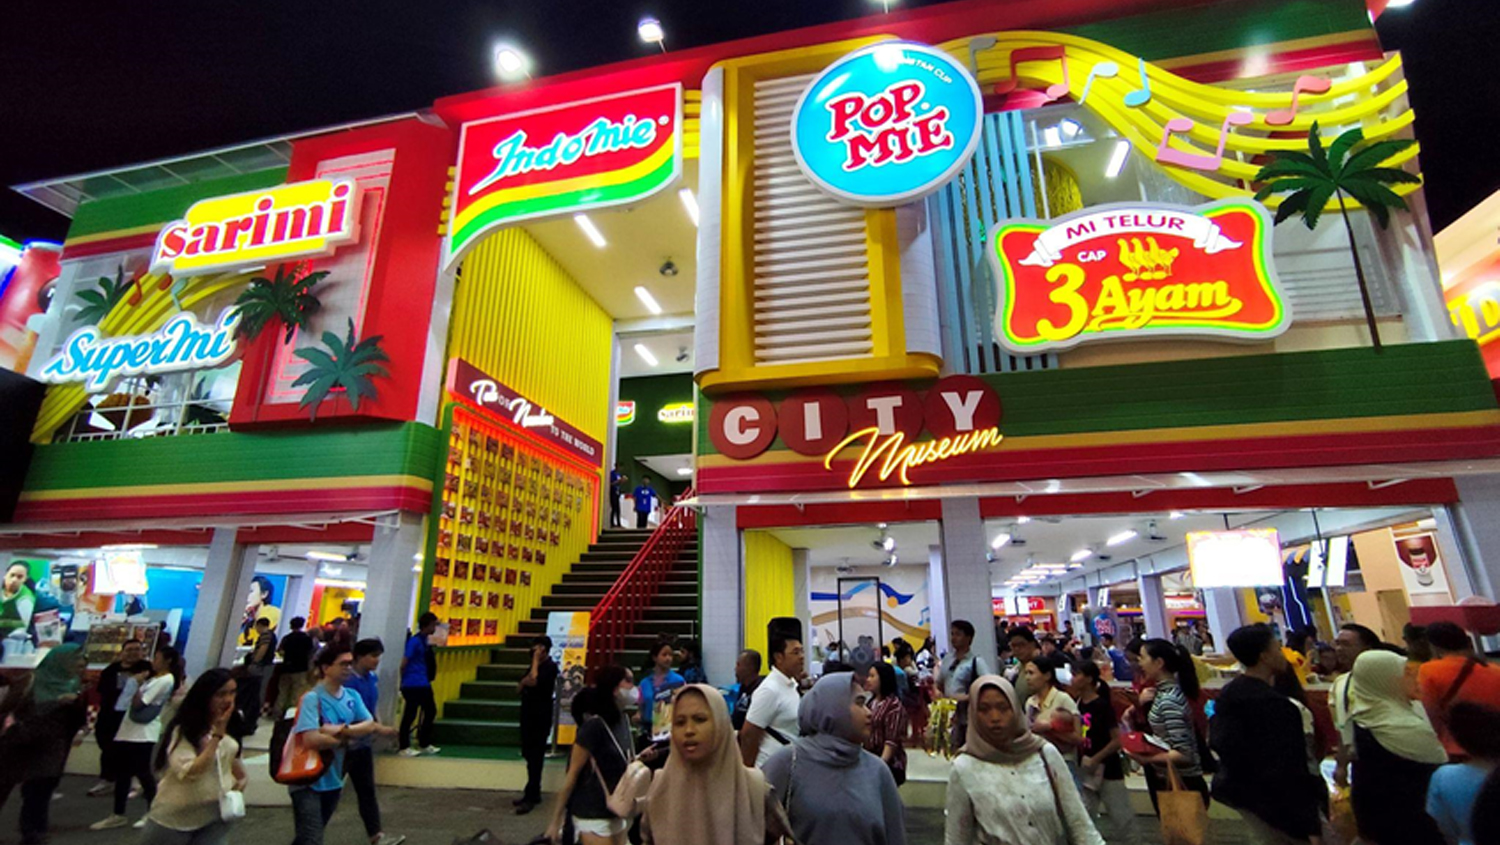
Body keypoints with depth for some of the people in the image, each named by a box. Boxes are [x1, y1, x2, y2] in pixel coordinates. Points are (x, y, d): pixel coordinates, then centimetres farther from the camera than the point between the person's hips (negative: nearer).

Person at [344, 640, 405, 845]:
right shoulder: (349, 681, -22)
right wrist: (379, 728, -25)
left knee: (367, 790, 9)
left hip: (363, 742, 7)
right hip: (344, 743, -7)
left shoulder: (372, 678, 2)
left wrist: (378, 723, 0)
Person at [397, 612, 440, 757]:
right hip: (413, 685, -9)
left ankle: (424, 745, 24)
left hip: (423, 685, 9)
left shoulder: (426, 641, 11)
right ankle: (404, 748, 13)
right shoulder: (414, 641, -14)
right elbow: (403, 664, -13)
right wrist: (404, 682, -3)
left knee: (430, 711, 12)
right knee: (410, 715, 0)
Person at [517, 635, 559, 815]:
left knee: (534, 758, -6)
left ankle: (530, 797, -1)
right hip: (528, 715, 9)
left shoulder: (550, 666, -12)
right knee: (529, 756, 14)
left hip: (540, 718, -9)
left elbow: (535, 681, -27)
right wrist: (525, 681, -9)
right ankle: (534, 793, 24)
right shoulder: (536, 666, 14)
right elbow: (521, 685, 13)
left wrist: (536, 660, -18)